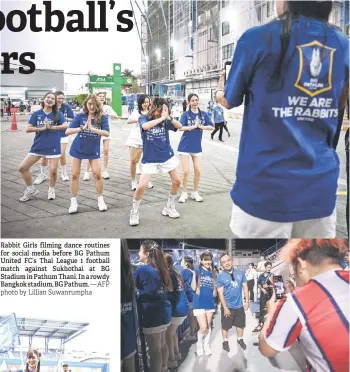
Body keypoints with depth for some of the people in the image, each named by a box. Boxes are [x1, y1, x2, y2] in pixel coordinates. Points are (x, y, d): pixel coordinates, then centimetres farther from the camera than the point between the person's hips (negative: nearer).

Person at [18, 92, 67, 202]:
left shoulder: (57, 114, 0)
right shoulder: (36, 114, 2)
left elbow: (65, 125, -14)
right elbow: (27, 129, -5)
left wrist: (51, 127, -19)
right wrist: (42, 128, -15)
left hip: (53, 147, -2)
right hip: (38, 146, 2)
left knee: (53, 171, -4)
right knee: (22, 167, -2)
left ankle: (51, 190, 25)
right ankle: (31, 189, 17)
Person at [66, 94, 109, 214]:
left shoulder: (102, 118, -11)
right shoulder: (80, 116, -11)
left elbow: (107, 133, -24)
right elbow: (68, 131, -17)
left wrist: (92, 128, -34)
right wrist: (82, 128, -32)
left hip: (93, 151, 0)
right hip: (77, 149, 1)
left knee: (97, 174, -4)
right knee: (74, 175, 2)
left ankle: (100, 200, 13)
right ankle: (73, 201, 14)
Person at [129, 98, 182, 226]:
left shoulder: (165, 120, -2)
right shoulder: (144, 118, -9)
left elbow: (179, 126, -15)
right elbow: (145, 126, -32)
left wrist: (168, 117, -29)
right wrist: (161, 118, -30)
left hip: (167, 156, 3)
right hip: (150, 159, -3)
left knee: (176, 181, 7)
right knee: (141, 186, -11)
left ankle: (169, 207, 28)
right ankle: (134, 212, 12)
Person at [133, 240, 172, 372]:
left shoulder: (142, 270, -14)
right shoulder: (159, 269, 8)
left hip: (152, 315, -8)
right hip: (163, 312, 8)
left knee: (154, 349, 1)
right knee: (162, 345, 20)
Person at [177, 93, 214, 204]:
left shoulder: (204, 114, 3)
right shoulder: (186, 114, -6)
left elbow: (211, 127, -3)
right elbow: (181, 127, -18)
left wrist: (200, 126, -15)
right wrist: (193, 126, -22)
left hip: (197, 147, 3)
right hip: (185, 146, -3)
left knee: (198, 171, 3)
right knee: (185, 171, -3)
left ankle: (195, 193, 21)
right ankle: (184, 193, 15)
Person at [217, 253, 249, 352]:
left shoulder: (240, 273, -5)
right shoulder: (220, 276, -14)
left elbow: (245, 287, 3)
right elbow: (220, 293, -14)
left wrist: (247, 301, 0)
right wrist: (225, 308, -16)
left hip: (239, 305, 3)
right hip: (228, 306, -3)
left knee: (241, 324, 19)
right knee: (225, 326, 11)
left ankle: (240, 339, 42)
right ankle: (225, 341, 32)